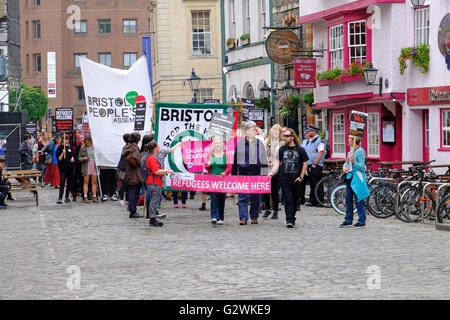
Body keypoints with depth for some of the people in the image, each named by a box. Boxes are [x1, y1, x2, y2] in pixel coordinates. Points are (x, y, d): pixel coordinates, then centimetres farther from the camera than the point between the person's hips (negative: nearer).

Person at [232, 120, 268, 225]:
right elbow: (235, 160, 8)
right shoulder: (240, 143, 4)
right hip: (243, 173, -2)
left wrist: (264, 174, 7)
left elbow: (264, 160, 13)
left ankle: (254, 217, 17)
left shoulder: (260, 143, 10)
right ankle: (243, 218, -3)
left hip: (256, 173, 2)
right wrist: (234, 174, 6)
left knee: (256, 197, 6)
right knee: (242, 196, -5)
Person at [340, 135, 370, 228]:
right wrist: (344, 166, 3)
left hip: (357, 178, -9)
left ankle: (362, 222, 1)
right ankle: (348, 220, 19)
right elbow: (347, 161, 23)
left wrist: (354, 162, -32)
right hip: (349, 176, 9)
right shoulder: (351, 150, 14)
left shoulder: (360, 151, -13)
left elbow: (362, 166, -17)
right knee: (348, 199, 12)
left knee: (359, 200, -4)